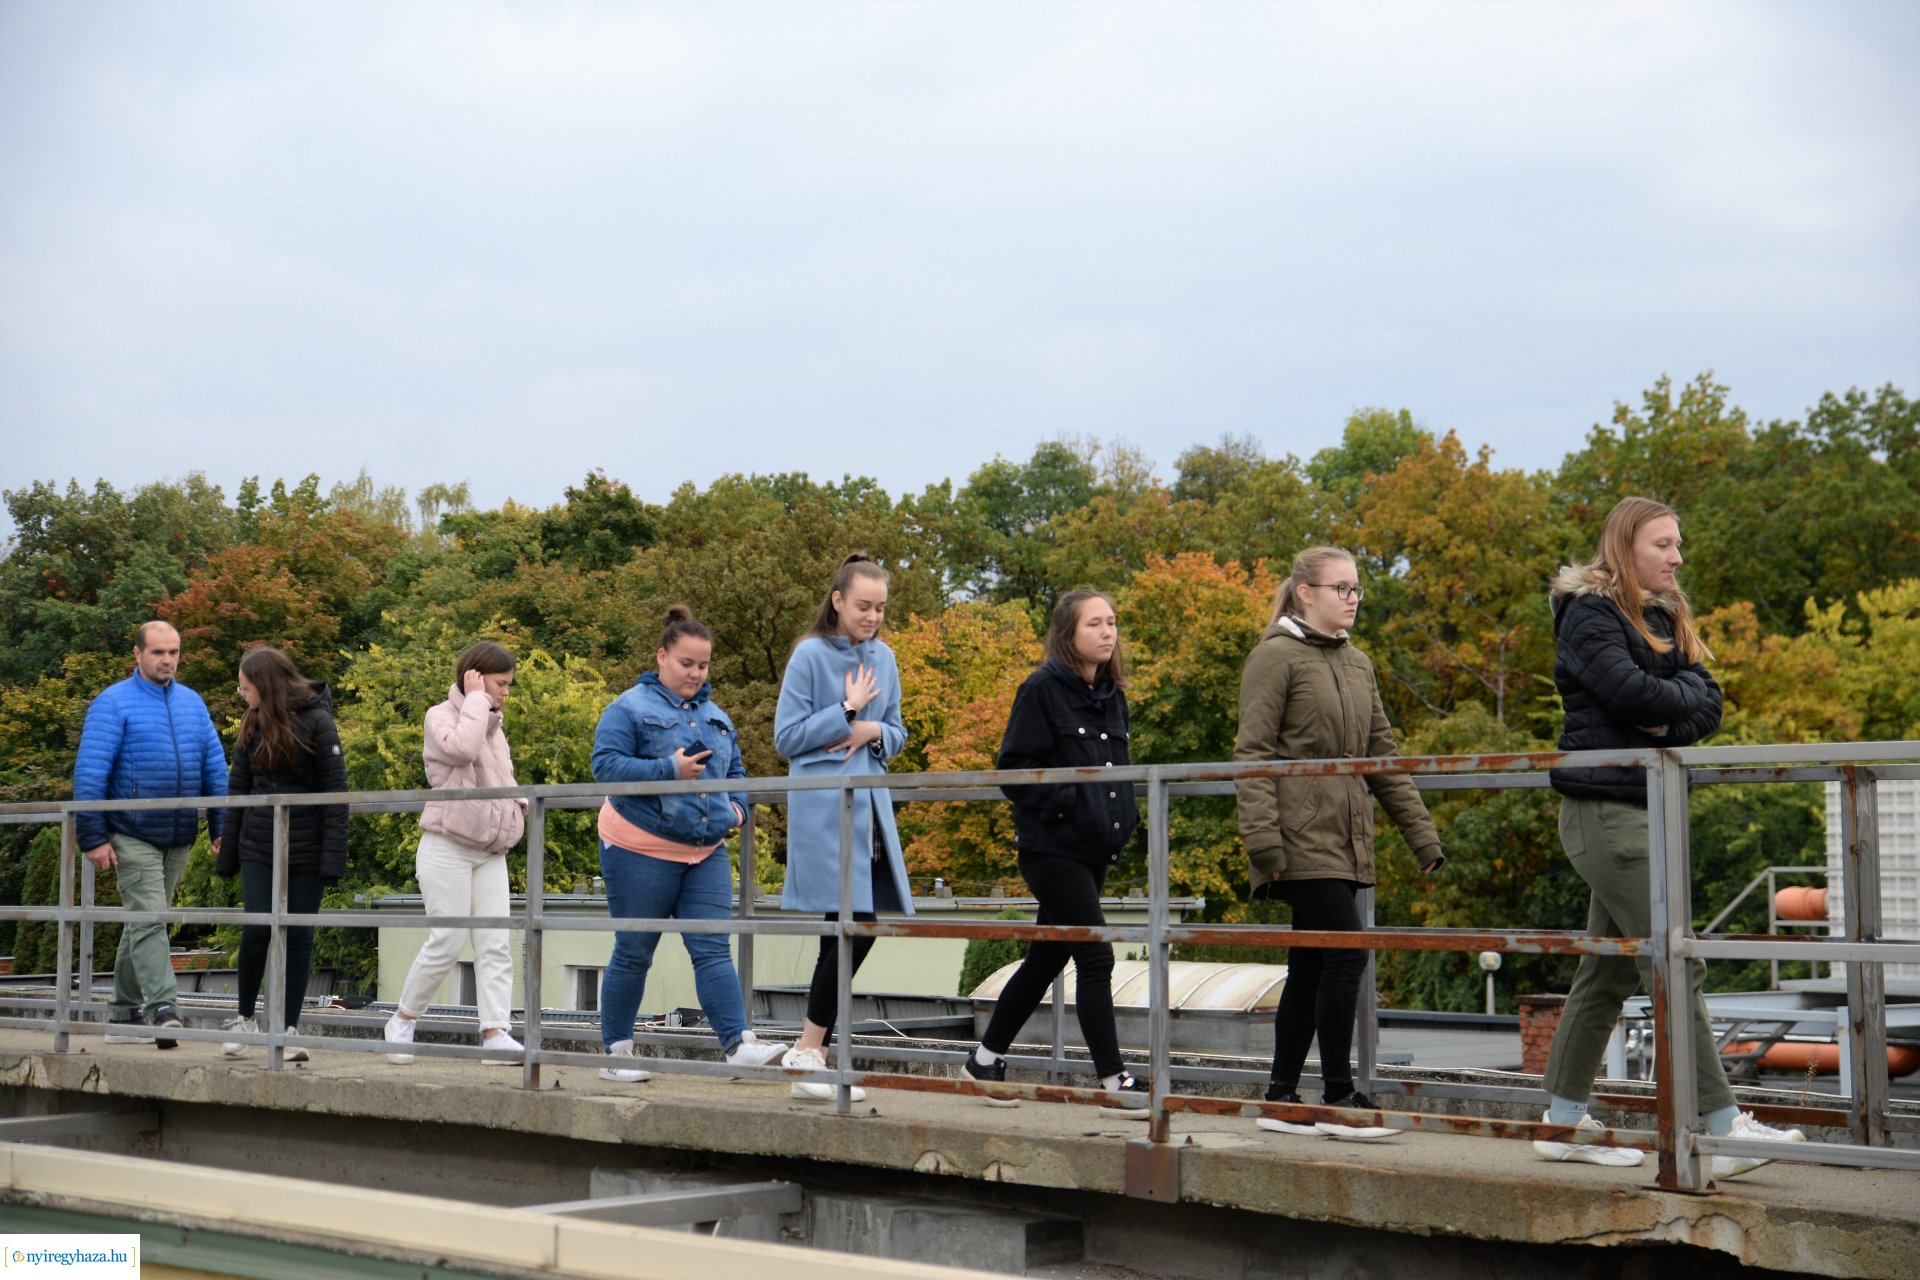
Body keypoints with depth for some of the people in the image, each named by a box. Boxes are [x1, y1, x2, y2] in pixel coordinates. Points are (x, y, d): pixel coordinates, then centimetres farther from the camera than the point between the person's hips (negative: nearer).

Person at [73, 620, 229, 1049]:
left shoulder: (192, 703, 11)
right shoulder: (113, 704, -5)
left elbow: (215, 767, 14)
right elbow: (89, 773, -8)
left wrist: (222, 828, 8)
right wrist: (93, 837, -13)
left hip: (179, 838, 6)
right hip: (133, 835, -6)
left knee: (145, 922, 12)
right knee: (148, 919, -14)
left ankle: (123, 1013, 21)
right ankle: (161, 1008, -20)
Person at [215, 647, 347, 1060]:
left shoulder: (315, 721, -6)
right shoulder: (253, 724, 10)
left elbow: (335, 790, -9)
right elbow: (238, 790, 14)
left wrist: (333, 856, -15)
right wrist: (227, 855, 11)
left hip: (305, 852, -3)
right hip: (257, 848, 3)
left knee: (298, 935, 0)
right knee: (257, 929, -8)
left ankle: (290, 1030, 8)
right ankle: (245, 1018, 10)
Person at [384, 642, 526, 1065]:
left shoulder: (493, 725, 19)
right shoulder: (441, 716, -5)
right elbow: (461, 748, -27)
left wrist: (518, 806, 10)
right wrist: (476, 699, -15)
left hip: (490, 852, 7)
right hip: (448, 848, -7)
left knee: (494, 944, -4)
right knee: (446, 943, -7)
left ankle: (496, 1033, -10)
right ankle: (402, 1020, 11)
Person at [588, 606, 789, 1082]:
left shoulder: (715, 716, 15)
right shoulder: (631, 708, -5)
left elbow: (736, 771, 26)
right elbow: (605, 765, -16)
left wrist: (737, 806, 5)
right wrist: (669, 770, -22)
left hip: (705, 852, 5)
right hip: (641, 851, -5)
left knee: (714, 950, -4)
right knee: (633, 953, 4)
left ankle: (739, 1044, -12)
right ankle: (616, 1052, 15)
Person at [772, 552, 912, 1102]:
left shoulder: (883, 658, 12)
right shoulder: (811, 655, -6)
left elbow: (898, 732, 18)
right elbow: (786, 737, -7)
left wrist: (872, 732, -4)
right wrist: (847, 711, -11)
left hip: (870, 804, 7)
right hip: (823, 806, -7)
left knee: (854, 931, 7)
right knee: (853, 925, -14)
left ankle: (809, 1053, 16)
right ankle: (808, 1054, -5)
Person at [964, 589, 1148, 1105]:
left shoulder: (1112, 695, 14)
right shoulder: (1043, 690, -9)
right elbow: (1013, 769, -13)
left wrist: (1126, 814, 9)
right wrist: (1066, 802, -19)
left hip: (1095, 850, 8)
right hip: (1053, 848, -8)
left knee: (1046, 959, 14)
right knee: (1096, 957, -11)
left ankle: (987, 1058, 26)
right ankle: (1112, 1078, -6)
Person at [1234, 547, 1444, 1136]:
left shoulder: (1358, 664, 19)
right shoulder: (1276, 657, -4)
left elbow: (1383, 755, 20)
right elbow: (1253, 753, -9)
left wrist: (1422, 834, 15)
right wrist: (1262, 839, -18)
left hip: (1346, 839, 8)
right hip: (1303, 838, -8)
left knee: (1310, 970, 8)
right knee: (1346, 954, -14)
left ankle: (1281, 1101, 14)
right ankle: (1338, 1097, -7)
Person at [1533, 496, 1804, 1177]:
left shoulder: (1665, 617, 19)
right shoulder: (1589, 614, -7)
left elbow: (1707, 704, 8)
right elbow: (1631, 690, -23)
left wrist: (1665, 718, -12)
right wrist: (1681, 697, -4)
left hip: (1648, 807, 9)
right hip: (1606, 809, -9)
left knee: (1607, 973, 11)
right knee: (1675, 964, -11)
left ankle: (1563, 1120, 17)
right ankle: (1721, 1127, -11)